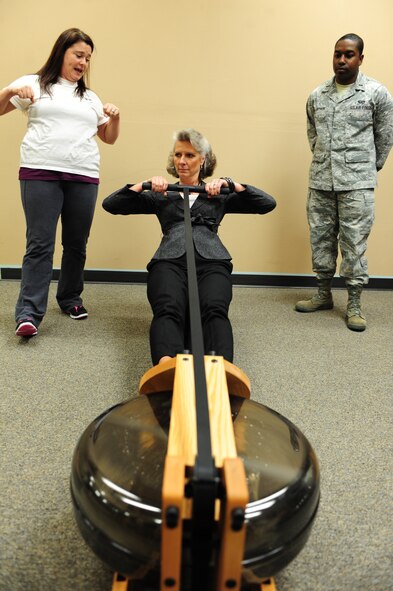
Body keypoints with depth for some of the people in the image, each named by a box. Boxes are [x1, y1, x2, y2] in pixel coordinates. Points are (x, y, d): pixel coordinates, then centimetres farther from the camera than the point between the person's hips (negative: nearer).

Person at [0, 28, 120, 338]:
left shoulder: (90, 97, 22)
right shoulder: (35, 83, 11)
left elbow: (109, 138, 24)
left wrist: (115, 117, 6)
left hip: (84, 178, 4)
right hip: (40, 173, -4)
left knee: (76, 243, 6)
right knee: (40, 244, -10)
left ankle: (70, 299, 22)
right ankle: (29, 313, -9)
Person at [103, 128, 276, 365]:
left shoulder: (219, 196, 29)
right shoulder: (161, 196, 31)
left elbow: (268, 204, 17)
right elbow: (110, 204, 22)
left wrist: (230, 183, 6)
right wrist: (145, 185, 8)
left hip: (211, 260, 0)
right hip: (170, 259, 0)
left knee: (215, 310, -35)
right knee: (168, 310, -36)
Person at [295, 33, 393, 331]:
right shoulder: (317, 95, 10)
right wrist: (323, 160, 16)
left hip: (357, 183, -4)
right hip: (320, 182, 4)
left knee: (354, 243, -2)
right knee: (321, 239, 9)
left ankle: (354, 304, 8)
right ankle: (324, 294, 24)